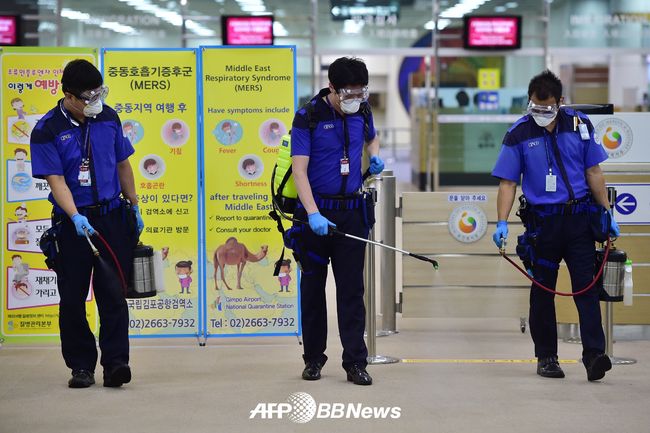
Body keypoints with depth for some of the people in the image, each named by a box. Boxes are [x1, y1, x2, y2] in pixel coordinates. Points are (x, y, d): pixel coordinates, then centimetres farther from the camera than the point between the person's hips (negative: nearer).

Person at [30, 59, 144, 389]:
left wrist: (134, 207, 18)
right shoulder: (47, 131, -9)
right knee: (73, 297, 3)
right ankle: (81, 366, 13)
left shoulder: (108, 118, 5)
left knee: (113, 293, -5)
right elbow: (55, 180, -14)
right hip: (73, 222, -2)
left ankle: (115, 363, -4)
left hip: (112, 216, 2)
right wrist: (75, 217, -27)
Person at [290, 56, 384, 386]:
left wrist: (375, 156, 5)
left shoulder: (362, 111, 4)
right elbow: (299, 170, -17)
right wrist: (313, 214, -29)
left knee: (351, 289, 0)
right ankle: (314, 358, 21)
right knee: (312, 286, 9)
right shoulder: (308, 117, -11)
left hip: (352, 211, 3)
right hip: (317, 211, -3)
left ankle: (355, 362, 1)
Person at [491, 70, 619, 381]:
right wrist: (502, 222, -12)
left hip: (579, 218, 0)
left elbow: (593, 172, 9)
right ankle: (546, 357, 17)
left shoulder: (579, 124, 2)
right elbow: (507, 182, -1)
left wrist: (607, 214, 8)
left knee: (586, 286, -8)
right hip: (542, 222, 0)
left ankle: (594, 355, -13)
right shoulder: (519, 134, -3)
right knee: (542, 291, 7)